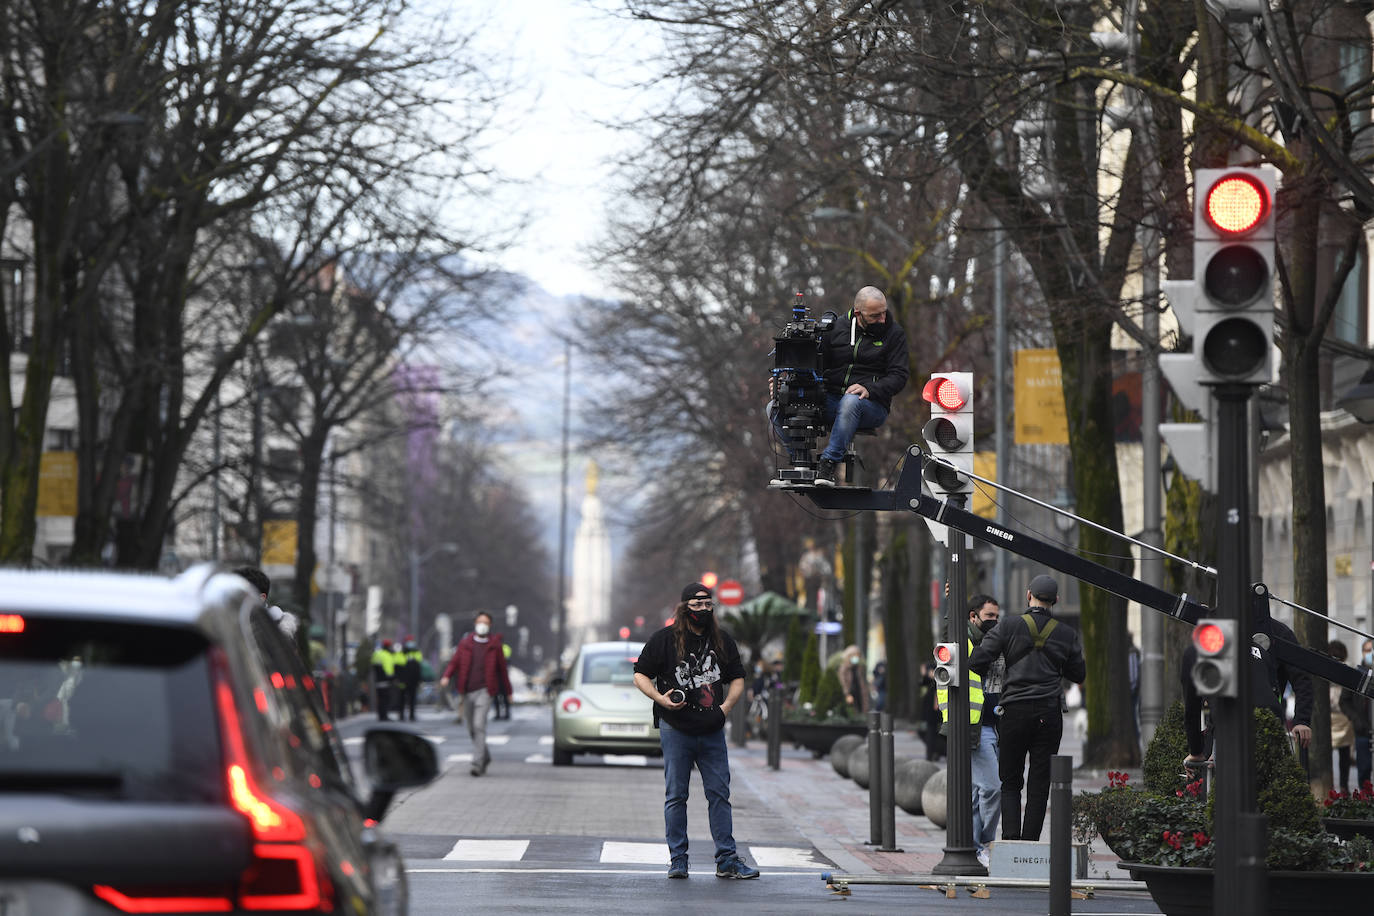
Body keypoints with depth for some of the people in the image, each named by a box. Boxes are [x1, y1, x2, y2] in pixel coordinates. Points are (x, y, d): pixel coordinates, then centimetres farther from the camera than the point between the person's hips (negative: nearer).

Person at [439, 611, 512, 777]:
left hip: (484, 690, -3)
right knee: (472, 729, 11)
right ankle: (485, 757, 31)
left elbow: (502, 668, 11)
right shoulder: (465, 643, 9)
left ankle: (477, 763, -18)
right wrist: (447, 676, -14)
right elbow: (454, 662, 6)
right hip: (468, 691, 3)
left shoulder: (495, 645, 5)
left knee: (479, 726, -17)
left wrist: (508, 691, 15)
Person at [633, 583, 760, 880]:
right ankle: (677, 859, 7)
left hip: (712, 731, 3)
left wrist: (725, 707, 2)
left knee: (719, 794, 1)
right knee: (676, 796, 1)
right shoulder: (664, 639, 1)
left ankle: (727, 861, 3)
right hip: (675, 729, -3)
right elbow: (640, 674, 3)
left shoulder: (722, 641, 12)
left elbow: (737, 678, 19)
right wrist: (661, 698, -14)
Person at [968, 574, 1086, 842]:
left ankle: (1010, 838, -9)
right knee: (1039, 784, 5)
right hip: (1049, 714, 1)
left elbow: (976, 661, -6)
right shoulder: (1066, 634, 4)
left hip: (1014, 712, -1)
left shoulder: (1008, 626, -3)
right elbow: (1079, 675, 14)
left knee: (1010, 782, 7)